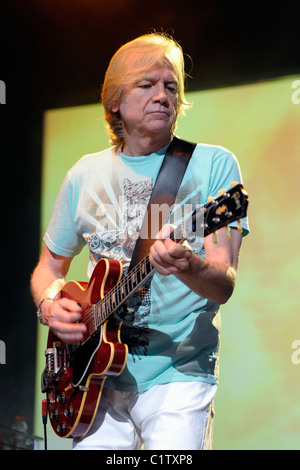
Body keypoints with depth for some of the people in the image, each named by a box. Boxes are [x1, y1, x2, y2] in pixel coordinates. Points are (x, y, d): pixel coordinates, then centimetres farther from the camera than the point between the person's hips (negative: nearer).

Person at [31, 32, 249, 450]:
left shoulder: (213, 164, -2)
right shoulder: (85, 175, 9)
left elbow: (224, 286, -10)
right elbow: (50, 266, 19)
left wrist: (189, 268, -32)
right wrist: (49, 305, -3)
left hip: (179, 373, -3)